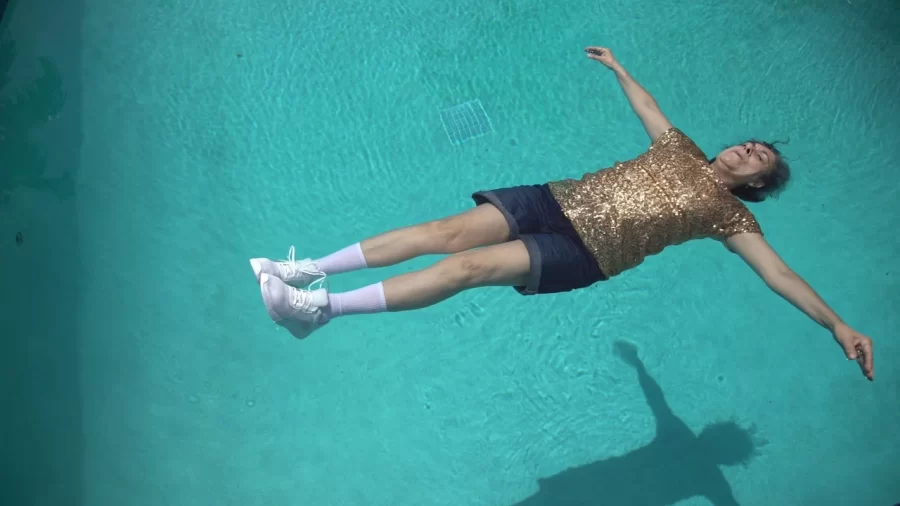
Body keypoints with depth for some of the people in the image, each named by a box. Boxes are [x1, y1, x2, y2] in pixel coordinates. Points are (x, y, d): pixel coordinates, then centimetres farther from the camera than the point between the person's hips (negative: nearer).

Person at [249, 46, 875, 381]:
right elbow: (647, 105, 36)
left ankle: (320, 308, -22)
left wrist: (838, 324, -8)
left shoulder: (731, 215, 8)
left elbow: (780, 274, 1)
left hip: (586, 253, -5)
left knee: (468, 266, -23)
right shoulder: (684, 150, 21)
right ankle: (310, 270, -12)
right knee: (451, 231, -15)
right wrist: (619, 68, 45)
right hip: (561, 199, 5)